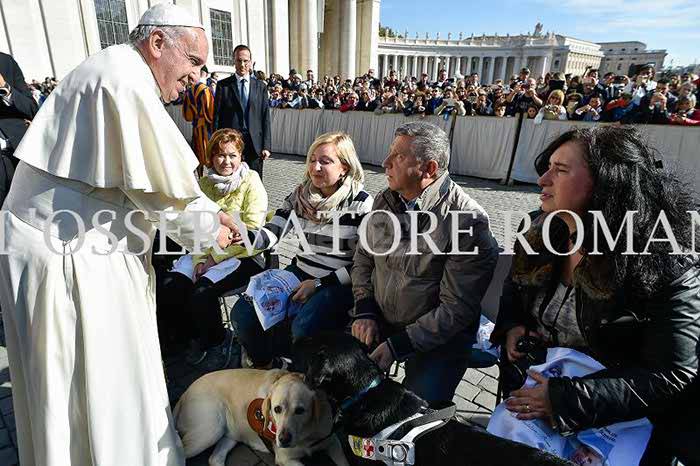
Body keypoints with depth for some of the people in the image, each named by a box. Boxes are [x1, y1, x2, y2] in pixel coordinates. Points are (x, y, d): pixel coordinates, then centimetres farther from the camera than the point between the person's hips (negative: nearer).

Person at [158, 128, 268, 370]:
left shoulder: (252, 183, -6)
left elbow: (249, 232, -12)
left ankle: (217, 341, 5)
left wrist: (215, 259, -13)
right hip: (207, 253, 5)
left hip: (242, 255, -5)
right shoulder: (204, 183, 10)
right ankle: (194, 336, 11)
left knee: (201, 293, -26)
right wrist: (200, 259, -10)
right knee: (168, 288, -17)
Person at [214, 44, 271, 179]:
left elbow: (265, 118, 6)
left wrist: (266, 146, -1)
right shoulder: (223, 85, 5)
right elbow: (217, 116, 4)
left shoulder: (261, 87, 10)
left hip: (255, 143, 1)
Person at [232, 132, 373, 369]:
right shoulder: (301, 195, 5)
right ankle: (267, 367, 20)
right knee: (242, 314, -8)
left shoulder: (361, 204, -10)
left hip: (339, 284, -5)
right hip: (299, 273, 5)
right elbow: (270, 234, -3)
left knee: (302, 328, -30)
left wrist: (319, 283, -15)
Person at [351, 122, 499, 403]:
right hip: (378, 321, 5)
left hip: (438, 337, -5)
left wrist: (397, 346, -19)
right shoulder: (384, 201, 2)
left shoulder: (467, 220, -19)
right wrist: (364, 311, -3)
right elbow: (363, 259, 11)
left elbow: (456, 309, -18)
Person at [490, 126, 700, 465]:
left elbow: (670, 377, -22)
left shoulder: (666, 268, -23)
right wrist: (511, 325, -9)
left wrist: (569, 399, -28)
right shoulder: (539, 233, -7)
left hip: (608, 425, -5)